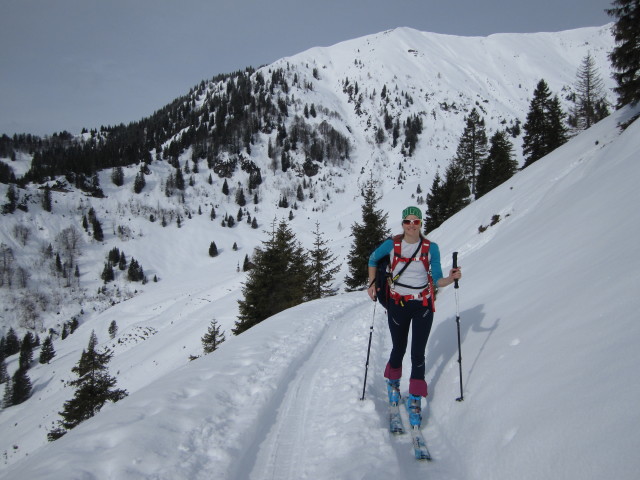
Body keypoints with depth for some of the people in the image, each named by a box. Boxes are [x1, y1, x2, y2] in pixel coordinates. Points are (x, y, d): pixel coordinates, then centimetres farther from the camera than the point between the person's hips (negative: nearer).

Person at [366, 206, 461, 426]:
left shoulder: (431, 248, -5)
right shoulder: (391, 244, -5)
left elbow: (437, 280, -6)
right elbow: (373, 259, 13)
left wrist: (451, 278, -26)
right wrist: (372, 284, 5)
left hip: (423, 306, 0)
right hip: (398, 305, 1)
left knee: (418, 354, -4)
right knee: (398, 349, 14)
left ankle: (415, 400, 8)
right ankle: (393, 383, 42)